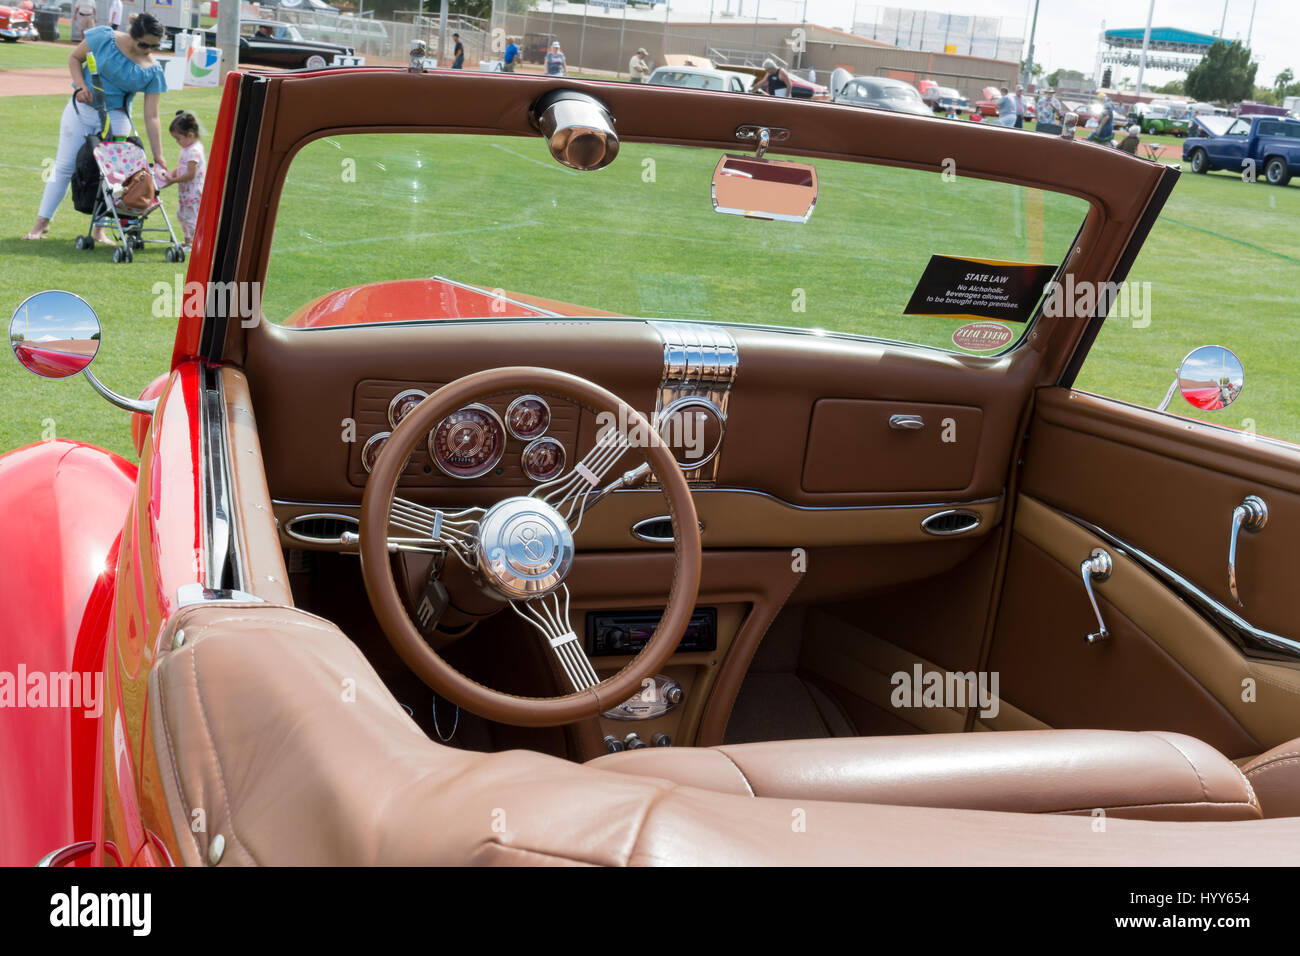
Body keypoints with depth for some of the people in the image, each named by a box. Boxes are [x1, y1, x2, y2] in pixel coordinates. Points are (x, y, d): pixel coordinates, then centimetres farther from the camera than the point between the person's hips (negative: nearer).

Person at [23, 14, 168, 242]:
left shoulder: (153, 71, -10)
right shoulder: (104, 38, -12)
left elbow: (151, 117, -10)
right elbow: (74, 57, 4)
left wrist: (158, 157, -15)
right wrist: (81, 86, -14)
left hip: (115, 118, 0)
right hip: (82, 108, 0)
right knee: (65, 166, 2)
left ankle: (100, 230, 10)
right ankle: (42, 222, 11)